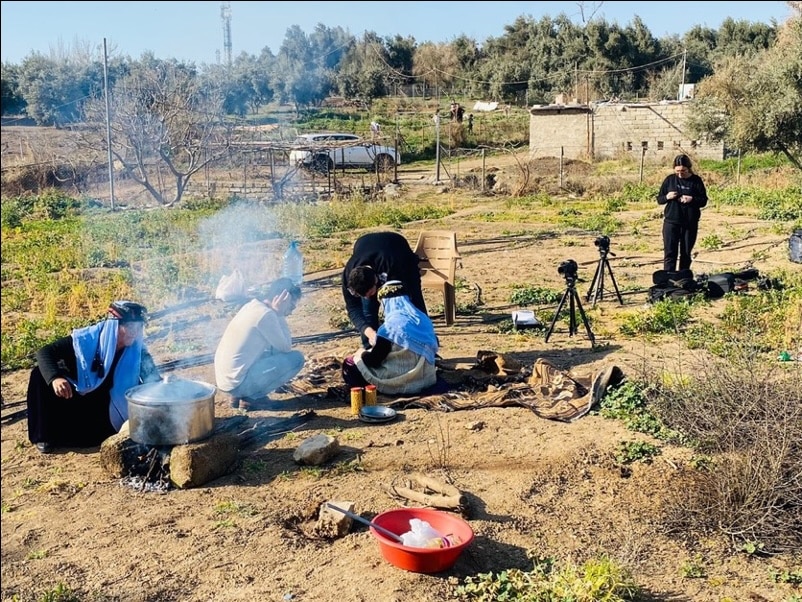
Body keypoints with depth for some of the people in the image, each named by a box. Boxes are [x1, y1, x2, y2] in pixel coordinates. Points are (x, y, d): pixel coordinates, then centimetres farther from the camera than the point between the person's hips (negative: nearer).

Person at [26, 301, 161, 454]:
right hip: (75, 396, -2)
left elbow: (153, 379, -16)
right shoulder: (86, 339, -24)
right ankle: (45, 436, -11)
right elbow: (44, 353, -25)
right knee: (41, 375, -23)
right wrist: (55, 377, -45)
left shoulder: (137, 350, -18)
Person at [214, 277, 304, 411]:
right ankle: (252, 397, -1)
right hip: (237, 383, -9)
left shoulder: (252, 306, 9)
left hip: (225, 379, 9)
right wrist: (279, 314, -6)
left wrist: (278, 315, 7)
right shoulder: (266, 315, -18)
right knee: (296, 358, -8)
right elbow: (286, 347, -8)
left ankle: (240, 394, 15)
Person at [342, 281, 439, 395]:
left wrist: (361, 353, 7)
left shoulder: (390, 326, -19)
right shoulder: (423, 319, 1)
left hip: (401, 382, -7)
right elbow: (433, 348, 14)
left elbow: (373, 361, -15)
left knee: (349, 364, 7)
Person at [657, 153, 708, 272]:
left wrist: (692, 199, -18)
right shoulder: (670, 179, 3)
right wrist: (667, 197, -14)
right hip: (671, 222, 0)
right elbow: (659, 199, 7)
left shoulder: (696, 180, 0)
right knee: (670, 253, -4)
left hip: (690, 223, 0)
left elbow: (704, 201, 1)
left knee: (686, 253, 9)